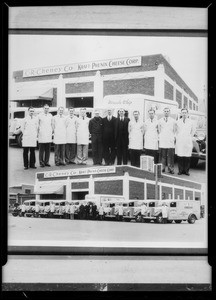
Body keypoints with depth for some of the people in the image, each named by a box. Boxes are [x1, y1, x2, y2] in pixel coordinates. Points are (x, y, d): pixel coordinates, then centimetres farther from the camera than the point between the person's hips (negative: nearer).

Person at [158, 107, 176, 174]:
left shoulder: (173, 120, 11)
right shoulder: (160, 120, 13)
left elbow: (174, 131, 12)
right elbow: (159, 130, 15)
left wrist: (174, 137, 2)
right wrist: (159, 137, 4)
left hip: (170, 140, -1)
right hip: (162, 140, 1)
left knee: (170, 155, -6)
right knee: (162, 155, -1)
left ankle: (171, 168, -3)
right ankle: (163, 168, 6)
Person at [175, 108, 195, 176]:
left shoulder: (190, 122, 10)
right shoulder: (178, 122, 8)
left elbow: (193, 131, 21)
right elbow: (175, 130, 17)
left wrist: (190, 137, 12)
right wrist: (177, 137, 9)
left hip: (188, 141, 0)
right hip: (179, 142, 0)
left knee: (187, 157, -3)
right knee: (180, 157, -4)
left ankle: (186, 170, 6)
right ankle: (180, 170, 4)